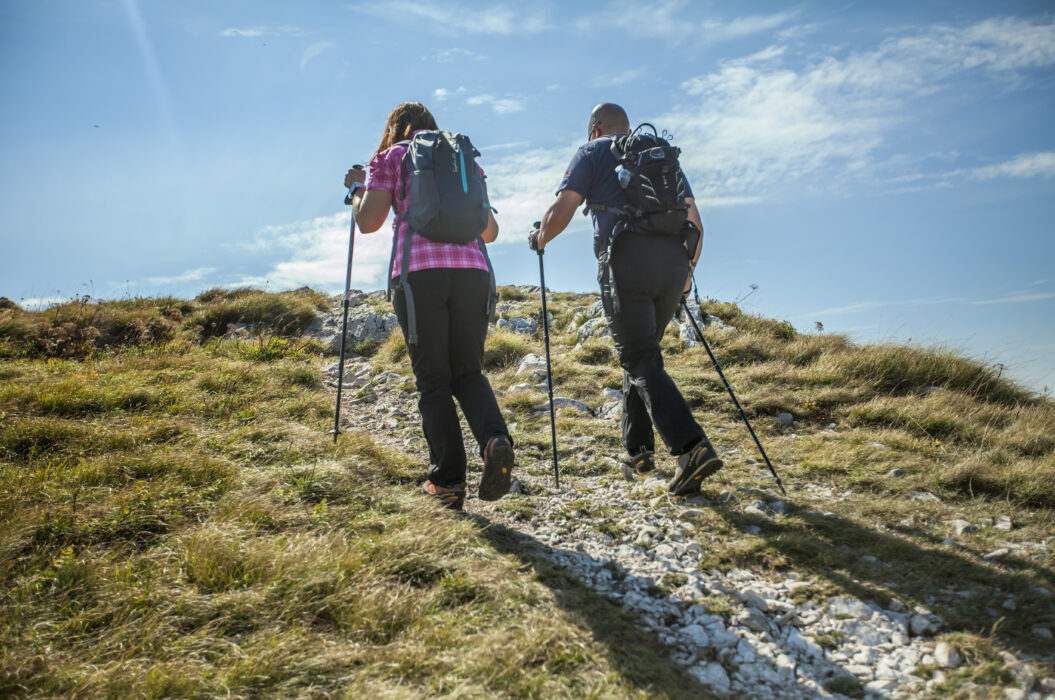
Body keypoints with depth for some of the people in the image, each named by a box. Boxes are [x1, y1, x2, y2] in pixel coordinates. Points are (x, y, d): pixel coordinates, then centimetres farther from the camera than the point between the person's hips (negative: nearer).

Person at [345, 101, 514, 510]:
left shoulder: (392, 157, 14)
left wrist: (357, 188, 23)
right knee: (468, 372, 12)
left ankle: (448, 480, 0)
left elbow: (368, 222, 3)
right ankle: (495, 440, -15)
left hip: (419, 272, -3)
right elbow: (489, 232, 23)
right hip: (471, 270, 3)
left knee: (433, 381, 3)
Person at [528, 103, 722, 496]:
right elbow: (695, 224, 23)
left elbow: (560, 212, 0)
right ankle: (638, 450, 21)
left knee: (641, 361, -6)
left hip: (625, 260, -6)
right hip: (672, 262, 6)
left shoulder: (593, 153, 13)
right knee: (641, 352, 19)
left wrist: (539, 239, 20)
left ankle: (692, 448, -20)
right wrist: (687, 272, 34)